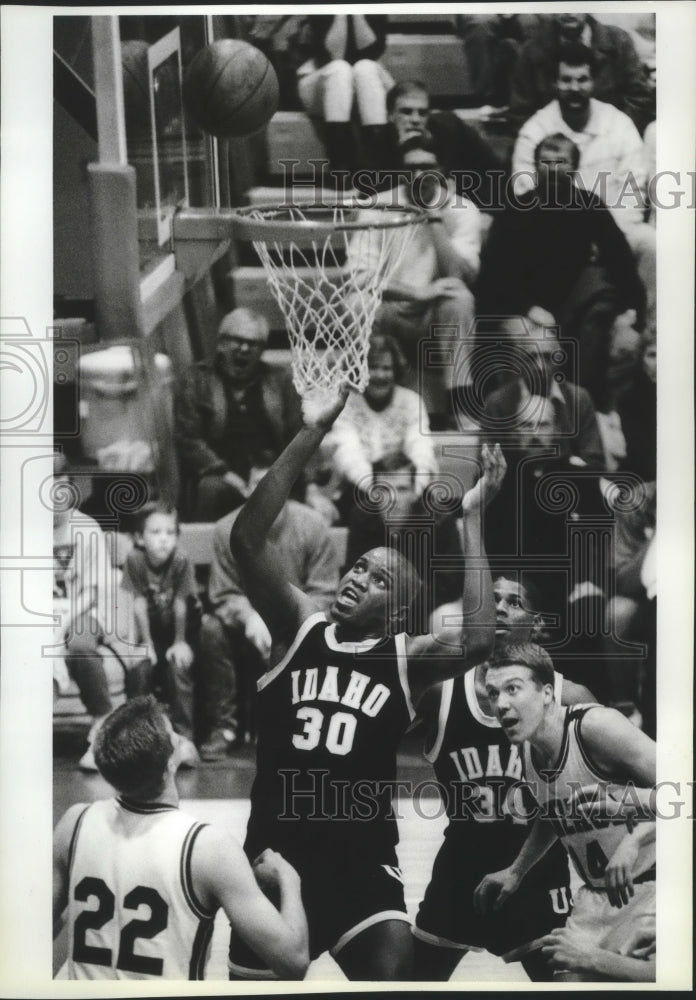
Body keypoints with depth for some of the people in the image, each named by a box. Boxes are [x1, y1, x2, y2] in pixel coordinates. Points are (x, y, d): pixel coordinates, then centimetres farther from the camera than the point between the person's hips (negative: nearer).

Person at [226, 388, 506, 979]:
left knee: (391, 973, -16)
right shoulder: (298, 629, 2)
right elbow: (246, 538, -11)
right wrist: (314, 433, -16)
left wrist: (472, 518, -19)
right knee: (255, 979, 12)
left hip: (362, 861, -1)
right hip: (274, 853, 2)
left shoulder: (408, 658, -1)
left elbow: (478, 640, -24)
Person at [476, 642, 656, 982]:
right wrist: (515, 872, 23)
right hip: (597, 896, 7)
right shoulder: (527, 750, 3)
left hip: (647, 887, -7)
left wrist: (636, 839, -35)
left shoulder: (596, 726, -21)